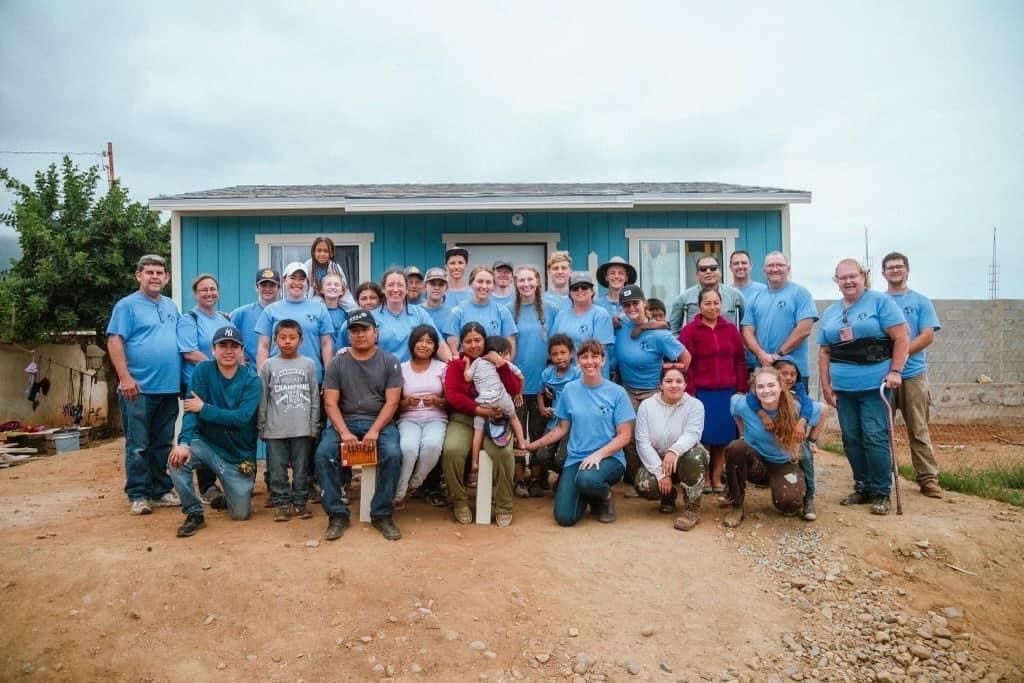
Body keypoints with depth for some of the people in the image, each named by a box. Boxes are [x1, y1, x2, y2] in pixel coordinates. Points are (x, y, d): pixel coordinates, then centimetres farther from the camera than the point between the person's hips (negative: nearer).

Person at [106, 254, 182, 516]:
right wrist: (125, 378, -18)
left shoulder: (172, 307, 17)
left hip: (169, 388, 6)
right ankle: (138, 495, 8)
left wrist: (182, 377, 14)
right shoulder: (127, 305, -2)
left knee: (163, 445, 12)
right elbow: (114, 342, -10)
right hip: (139, 388, -6)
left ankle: (162, 490, 20)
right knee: (138, 445, 0)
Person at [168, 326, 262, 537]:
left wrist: (204, 408, -23)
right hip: (206, 444, 1)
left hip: (238, 454, -1)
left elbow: (241, 417, -23)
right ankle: (194, 514, -9)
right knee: (177, 459, -31)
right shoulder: (203, 371, -8)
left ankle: (234, 492, 35)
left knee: (241, 514, -3)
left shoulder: (251, 380, -11)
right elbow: (191, 410, -17)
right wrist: (184, 442, -32)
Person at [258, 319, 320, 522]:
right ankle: (281, 503, 14)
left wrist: (314, 426, 2)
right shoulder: (269, 365, 3)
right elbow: (262, 399, 4)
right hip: (275, 429, 0)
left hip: (302, 428, 0)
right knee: (277, 469, 4)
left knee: (302, 468, 7)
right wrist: (261, 427, 2)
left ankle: (300, 502, 17)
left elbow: (315, 398, 5)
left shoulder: (308, 364, 4)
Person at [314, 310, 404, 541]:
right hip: (344, 421, 1)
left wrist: (374, 430, -18)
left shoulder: (389, 362, 2)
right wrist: (344, 432, -17)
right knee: (323, 454, -26)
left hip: (380, 421, -1)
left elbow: (392, 402, -4)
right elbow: (330, 403, -1)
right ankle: (337, 514, -13)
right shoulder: (336, 363, 5)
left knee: (393, 454, -30)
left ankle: (382, 514, -14)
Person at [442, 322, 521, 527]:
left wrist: (502, 365, -13)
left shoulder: (495, 363, 12)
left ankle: (504, 505, -10)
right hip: (463, 418, 0)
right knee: (451, 450, -29)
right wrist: (478, 409, -18)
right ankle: (460, 501, -6)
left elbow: (514, 390, 0)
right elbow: (452, 395, -6)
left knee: (503, 452, -29)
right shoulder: (455, 365, 11)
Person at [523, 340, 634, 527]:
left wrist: (599, 454, -19)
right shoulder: (569, 390, 4)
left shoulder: (617, 392, -4)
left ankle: (605, 497, 0)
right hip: (575, 458, 3)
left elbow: (624, 436, -5)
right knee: (564, 517, -14)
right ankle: (587, 495, 21)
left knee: (587, 479, -38)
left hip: (609, 457, -2)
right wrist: (532, 445, 9)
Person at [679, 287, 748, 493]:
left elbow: (740, 362, 10)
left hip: (727, 392, 3)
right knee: (704, 438, 0)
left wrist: (742, 389, 5)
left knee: (723, 437, 7)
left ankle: (717, 478, 19)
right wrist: (689, 392, -11)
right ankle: (704, 479, 14)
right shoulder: (690, 330, -2)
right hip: (702, 393, -3)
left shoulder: (731, 329, 9)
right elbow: (684, 364, -6)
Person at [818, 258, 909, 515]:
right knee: (851, 440, 9)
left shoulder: (880, 302, -2)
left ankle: (881, 493, 5)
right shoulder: (830, 313, 15)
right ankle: (863, 488, 21)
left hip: (875, 385, -5)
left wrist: (895, 371, -15)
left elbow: (901, 337, -8)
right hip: (843, 388, 6)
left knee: (875, 438, -5)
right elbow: (824, 352, 15)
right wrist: (825, 385, 10)